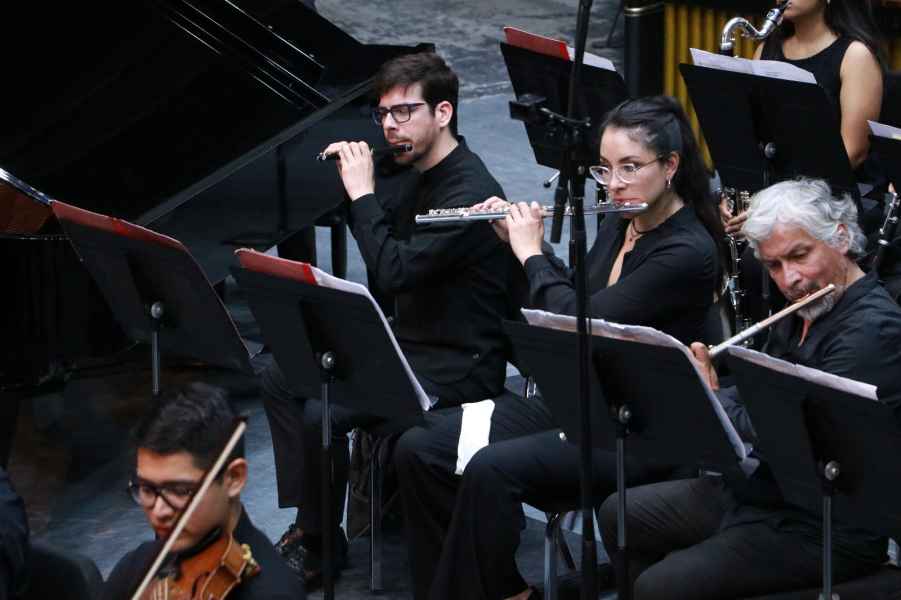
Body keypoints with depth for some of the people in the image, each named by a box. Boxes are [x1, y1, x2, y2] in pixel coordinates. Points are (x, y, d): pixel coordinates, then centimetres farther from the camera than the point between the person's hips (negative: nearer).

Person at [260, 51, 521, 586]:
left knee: (323, 414, -23)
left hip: (459, 367, -10)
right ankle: (305, 520, 8)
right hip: (409, 342, 10)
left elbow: (392, 271, -30)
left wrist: (362, 192, -23)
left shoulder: (470, 192, -22)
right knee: (280, 380, 6)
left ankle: (322, 545, -2)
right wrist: (357, 184, 5)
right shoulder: (423, 175, 8)